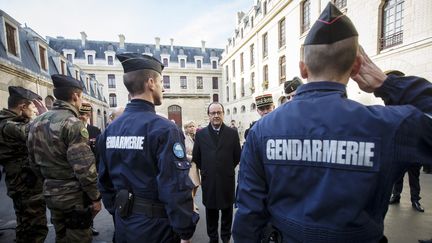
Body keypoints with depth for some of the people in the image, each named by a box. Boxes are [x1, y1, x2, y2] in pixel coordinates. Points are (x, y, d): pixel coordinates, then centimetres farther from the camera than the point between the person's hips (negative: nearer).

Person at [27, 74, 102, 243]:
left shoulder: (36, 123, 5)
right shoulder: (73, 123, -21)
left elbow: (34, 161, 13)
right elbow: (84, 167, -24)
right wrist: (95, 197, -14)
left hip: (51, 194, 8)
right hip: (75, 196, -8)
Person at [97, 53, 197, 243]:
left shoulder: (109, 130, -1)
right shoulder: (164, 129, -24)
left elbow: (104, 180, 8)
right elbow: (177, 187, -26)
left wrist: (117, 212, 19)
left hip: (123, 224, 6)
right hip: (156, 226, -6)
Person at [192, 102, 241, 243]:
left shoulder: (232, 133, -4)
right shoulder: (200, 134, -2)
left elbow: (237, 156, 4)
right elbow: (196, 157, 6)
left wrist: (228, 168, 9)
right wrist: (205, 170, 9)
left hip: (227, 180, 0)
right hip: (208, 180, 1)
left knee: (227, 210, 17)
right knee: (210, 211, 16)